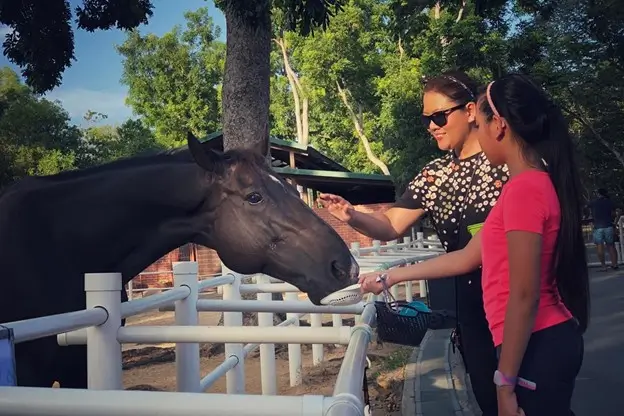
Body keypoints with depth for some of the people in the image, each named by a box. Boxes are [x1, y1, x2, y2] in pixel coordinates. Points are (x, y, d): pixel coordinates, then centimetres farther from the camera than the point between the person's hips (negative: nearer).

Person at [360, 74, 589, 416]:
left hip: (537, 347, -9)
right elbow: (467, 258, 13)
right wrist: (392, 276, 15)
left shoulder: (523, 188, -20)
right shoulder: (536, 184, 11)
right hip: (545, 342, 9)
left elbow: (524, 297, -22)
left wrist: (504, 382, -16)